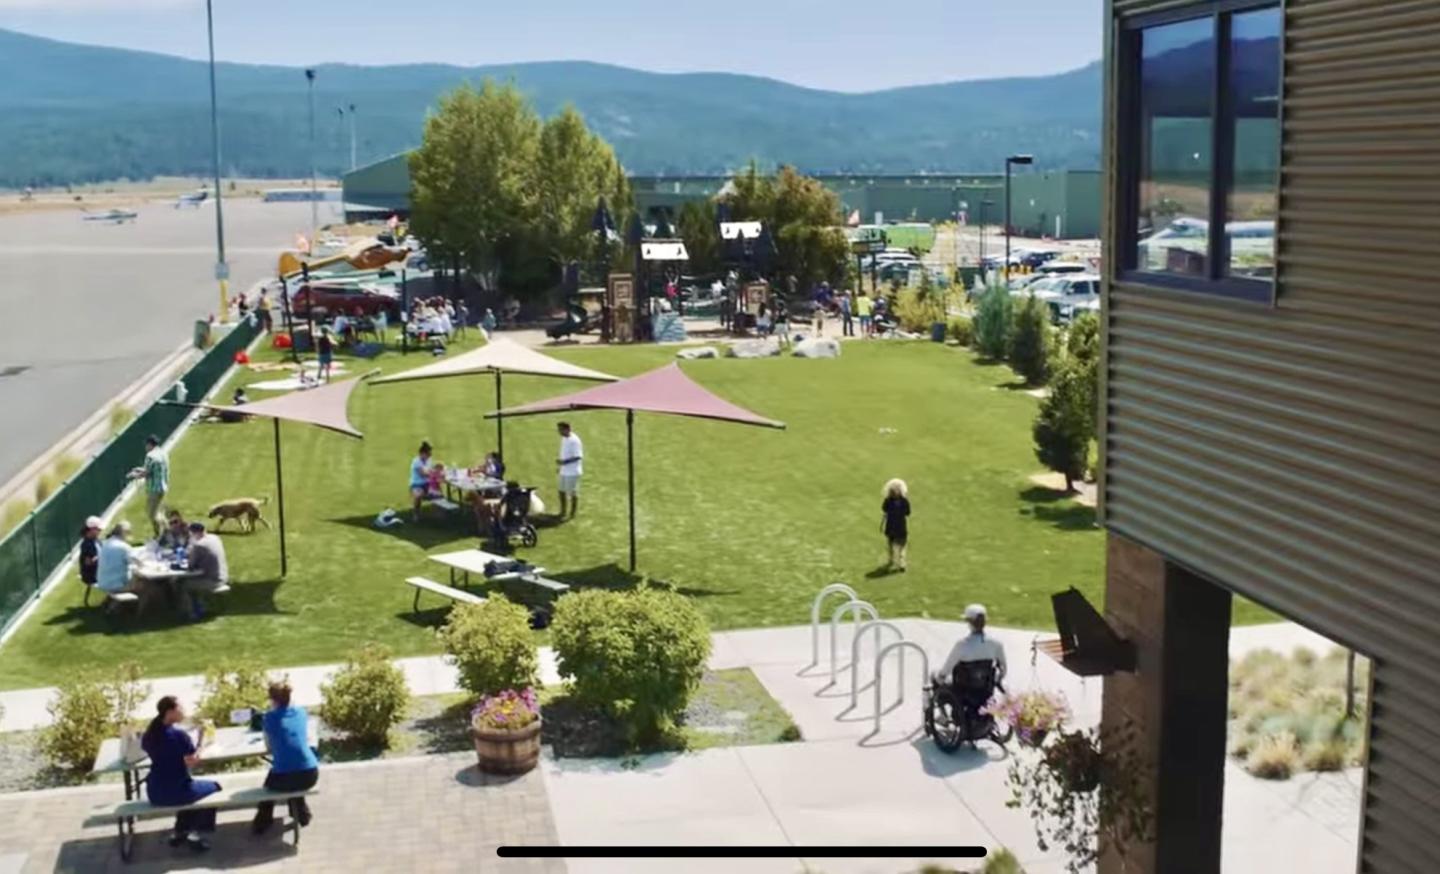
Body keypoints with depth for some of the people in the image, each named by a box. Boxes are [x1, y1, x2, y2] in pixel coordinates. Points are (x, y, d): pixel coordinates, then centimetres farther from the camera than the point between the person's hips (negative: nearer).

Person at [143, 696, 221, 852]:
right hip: (176, 792, -6)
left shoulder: (148, 735, 2)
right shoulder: (179, 734, -19)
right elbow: (192, 761, -13)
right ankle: (193, 832, 17)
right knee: (213, 787, 21)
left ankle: (181, 832, 31)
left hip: (155, 794, 6)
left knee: (188, 787, 36)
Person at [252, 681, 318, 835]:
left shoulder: (269, 717, -2)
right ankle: (301, 813, 50)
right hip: (310, 775, 3)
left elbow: (269, 747, 8)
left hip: (284, 779, -2)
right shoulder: (301, 712, 7)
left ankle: (262, 822, 45)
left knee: (271, 780, 34)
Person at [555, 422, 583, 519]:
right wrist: (560, 462, 12)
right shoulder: (564, 439, 8)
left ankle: (572, 514, 14)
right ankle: (563, 512, 31)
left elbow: (578, 456, -23)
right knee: (562, 491, 17)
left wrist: (564, 462, -26)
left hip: (572, 472, -9)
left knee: (573, 493, 2)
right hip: (564, 471, 9)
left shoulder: (574, 440, -21)